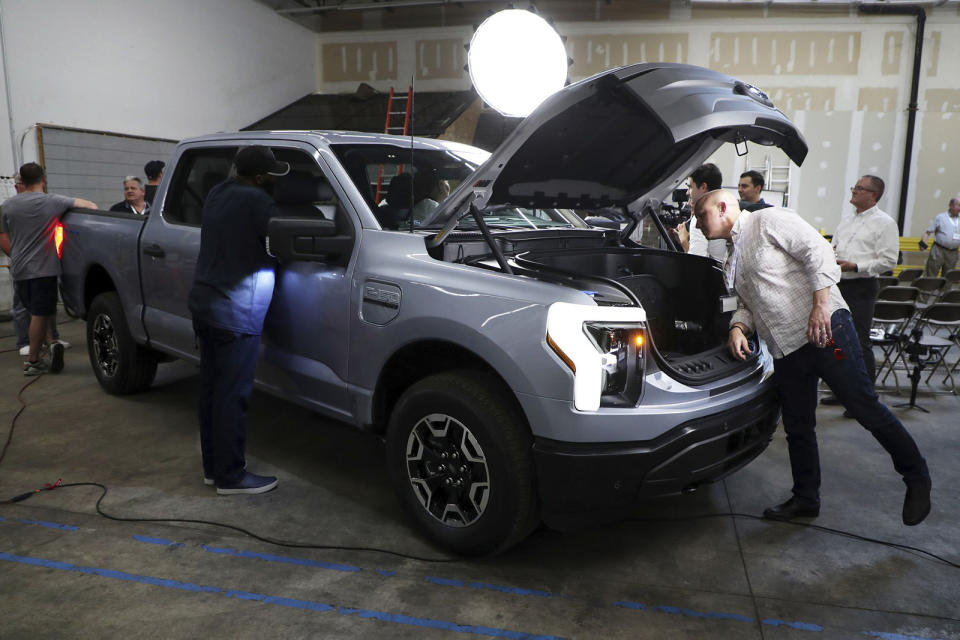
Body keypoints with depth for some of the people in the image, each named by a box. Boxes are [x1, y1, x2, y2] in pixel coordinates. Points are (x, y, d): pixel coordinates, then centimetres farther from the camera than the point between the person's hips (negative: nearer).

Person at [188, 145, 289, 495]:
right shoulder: (255, 201, -15)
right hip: (234, 314, -9)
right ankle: (231, 476, 6)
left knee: (212, 389, 14)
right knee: (232, 396, -3)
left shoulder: (217, 194, 12)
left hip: (206, 305, 9)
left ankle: (213, 466, 24)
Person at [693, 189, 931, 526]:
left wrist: (821, 304, -22)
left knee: (866, 407, -3)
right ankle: (806, 499, 25)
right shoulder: (733, 259, 20)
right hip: (786, 350, 8)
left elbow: (817, 250, -13)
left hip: (824, 331, -8)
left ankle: (917, 478, 17)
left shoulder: (768, 221, -5)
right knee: (798, 427, 12)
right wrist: (738, 327, 0)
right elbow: (747, 303, 21)